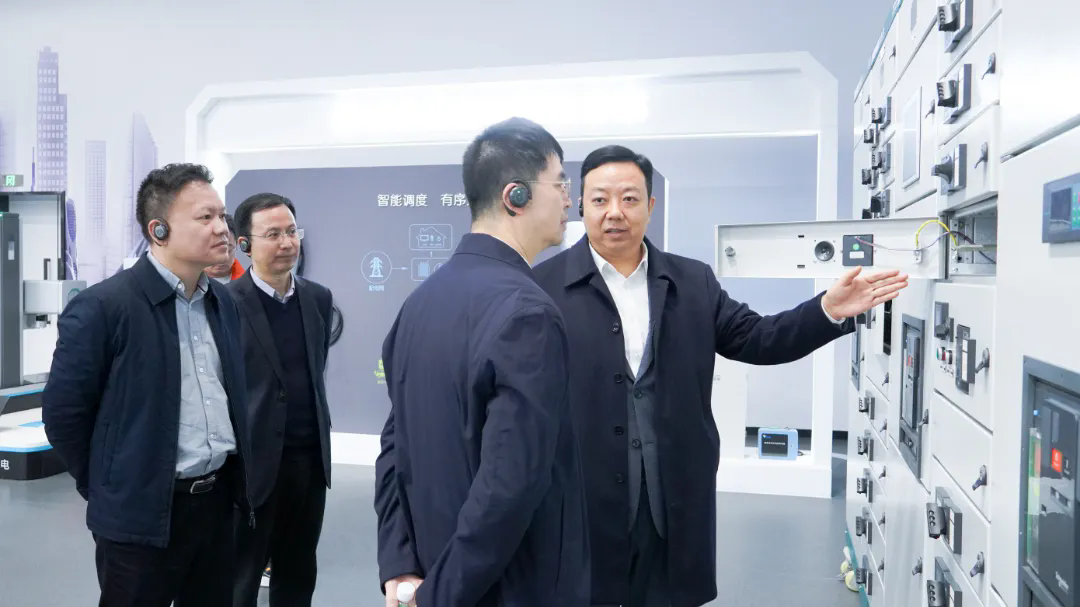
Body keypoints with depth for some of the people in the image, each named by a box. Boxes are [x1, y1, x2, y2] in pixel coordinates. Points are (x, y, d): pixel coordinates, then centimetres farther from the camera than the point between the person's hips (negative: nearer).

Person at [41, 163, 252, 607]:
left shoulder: (223, 302, 7)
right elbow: (63, 412, -9)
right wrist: (108, 488, -1)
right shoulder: (102, 307, -14)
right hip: (143, 514, -6)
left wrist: (238, 478, 12)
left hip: (218, 500, 6)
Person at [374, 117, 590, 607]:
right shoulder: (526, 311, -24)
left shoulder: (423, 297, 1)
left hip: (433, 566, 7)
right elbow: (510, 485, -28)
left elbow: (396, 442, 2)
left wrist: (399, 566, 0)